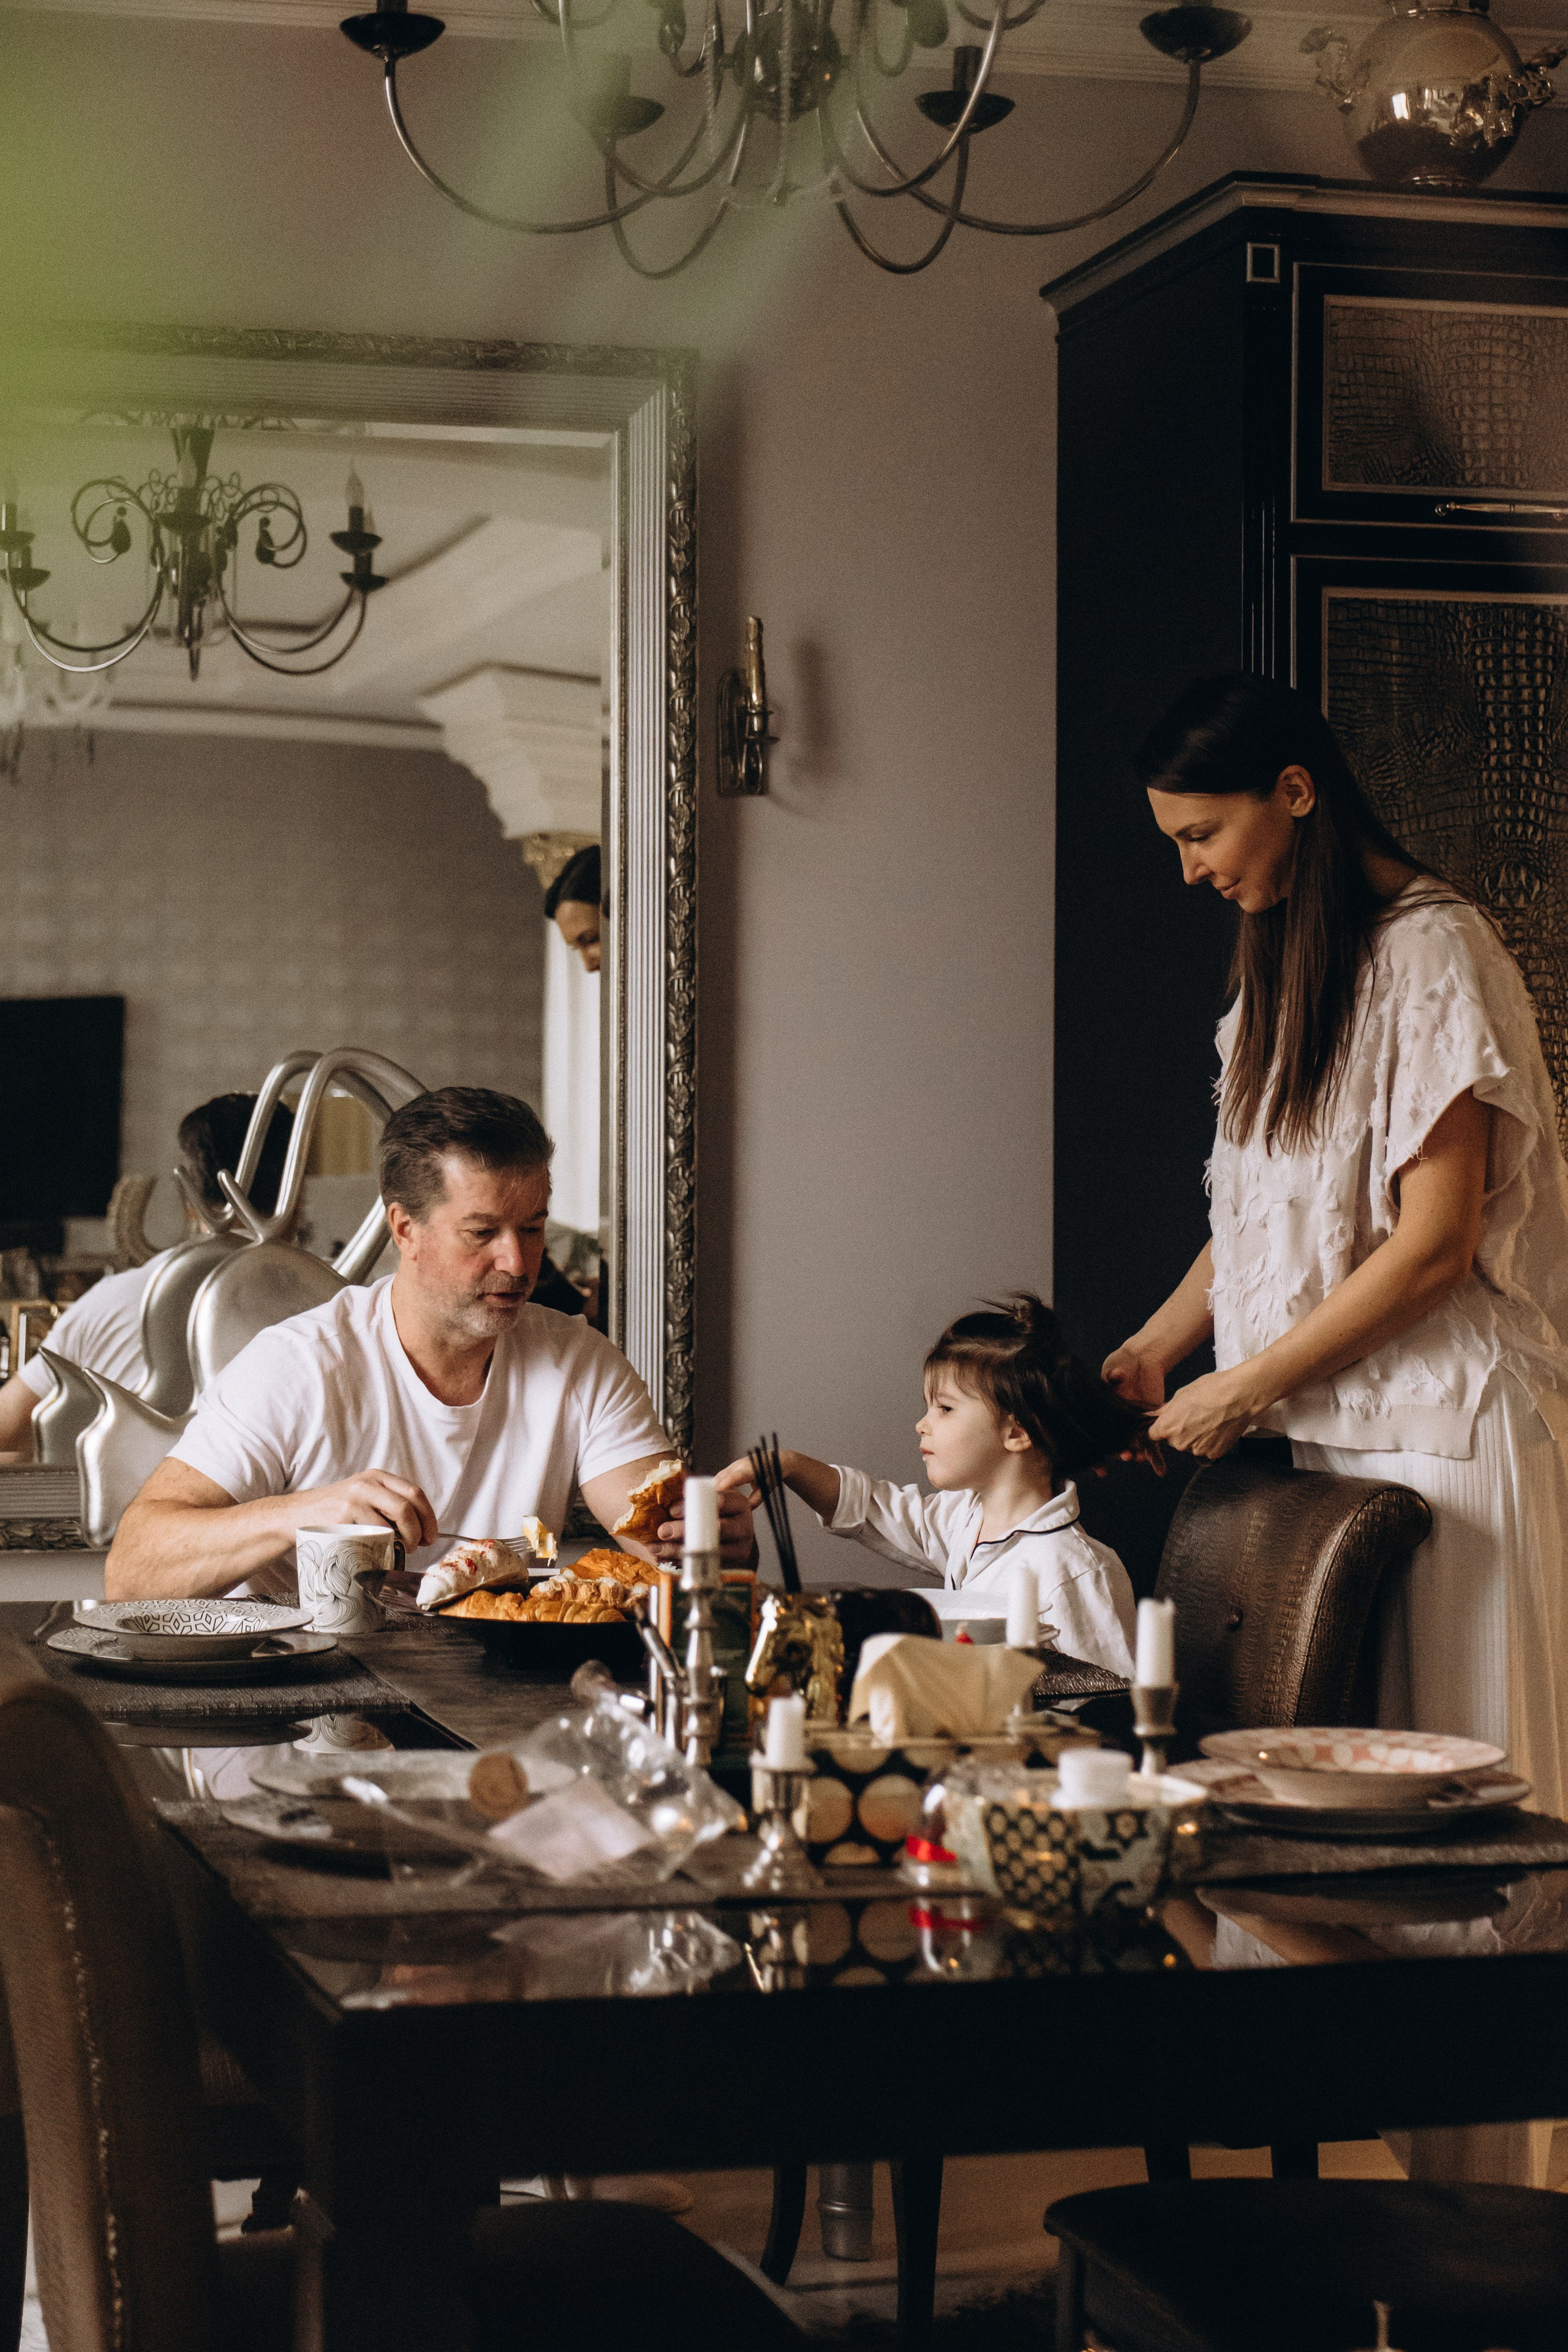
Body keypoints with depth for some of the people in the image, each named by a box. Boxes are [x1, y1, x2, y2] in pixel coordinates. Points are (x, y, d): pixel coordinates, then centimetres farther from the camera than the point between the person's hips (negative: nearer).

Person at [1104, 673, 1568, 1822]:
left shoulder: (1432, 952, -12)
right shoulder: (1284, 961, 15)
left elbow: (1435, 1247, -17)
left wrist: (1246, 1386, -12)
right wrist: (1156, 1350, 10)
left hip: (1433, 1424, -8)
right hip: (1308, 1426, 8)